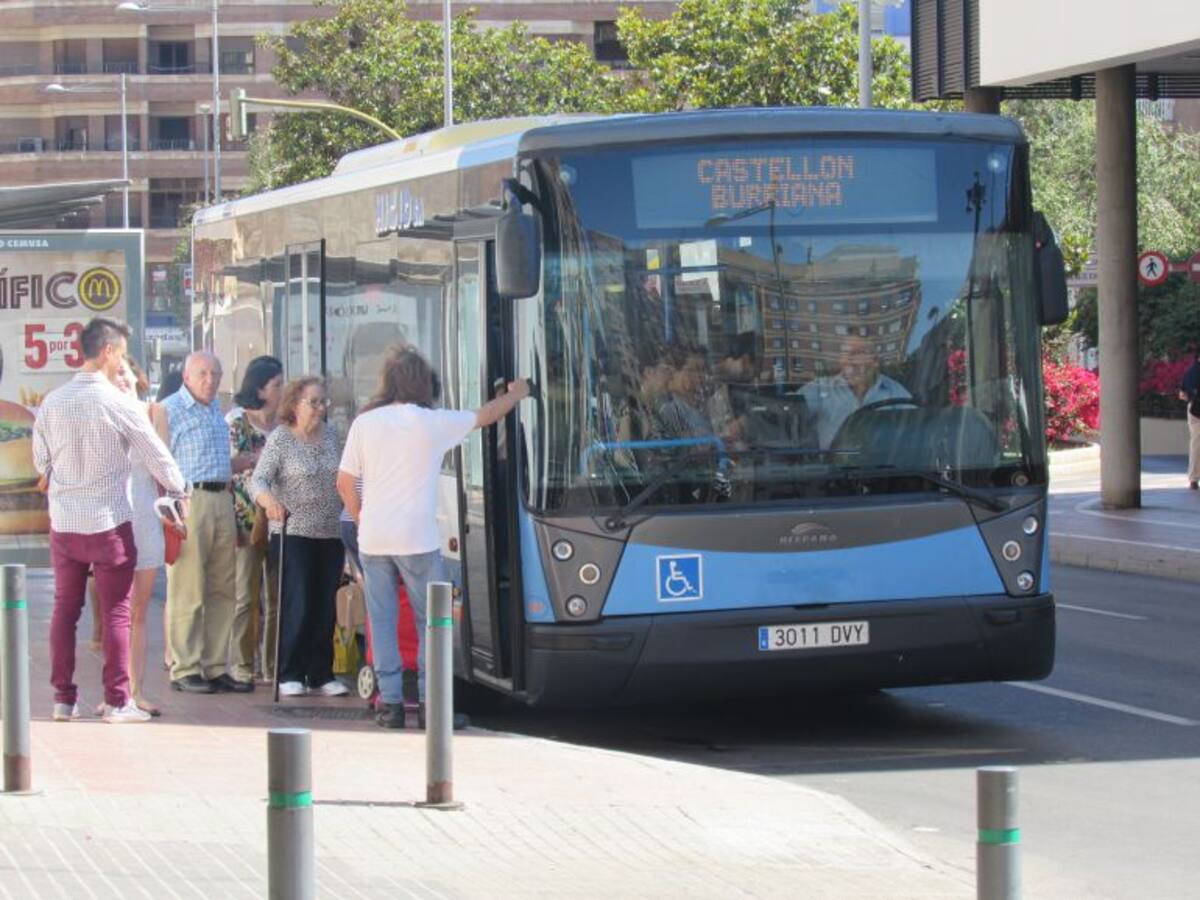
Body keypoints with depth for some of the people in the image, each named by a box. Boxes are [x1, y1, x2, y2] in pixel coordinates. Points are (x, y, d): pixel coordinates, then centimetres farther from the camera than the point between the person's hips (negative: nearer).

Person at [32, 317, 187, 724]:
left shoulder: (52, 403, 1)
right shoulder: (119, 404, -12)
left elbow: (41, 462, 11)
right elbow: (156, 455, -4)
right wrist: (180, 492, 13)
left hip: (63, 521, 4)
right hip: (109, 522, -4)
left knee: (64, 609, 11)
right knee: (116, 611, 2)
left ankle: (63, 698, 13)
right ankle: (117, 701, 4)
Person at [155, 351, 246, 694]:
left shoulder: (217, 411, 20)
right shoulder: (168, 410, -3)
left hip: (222, 500, 7)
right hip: (188, 501, -7)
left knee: (222, 592, 7)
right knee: (187, 592, -6)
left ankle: (215, 667, 13)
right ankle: (184, 670, -2)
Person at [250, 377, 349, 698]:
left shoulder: (330, 435, 10)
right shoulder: (280, 438, -5)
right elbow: (258, 480, -13)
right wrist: (269, 501, -32)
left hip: (330, 534, 5)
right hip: (293, 533, -5)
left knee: (325, 606, 5)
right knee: (298, 605, -9)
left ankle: (321, 673, 12)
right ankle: (289, 675, -1)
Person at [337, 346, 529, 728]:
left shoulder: (364, 423, 2)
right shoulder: (435, 423, -3)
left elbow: (344, 482, 5)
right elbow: (487, 415, 14)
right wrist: (516, 394, 33)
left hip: (373, 539, 2)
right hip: (417, 539, -2)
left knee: (381, 621, 7)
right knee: (431, 621, 8)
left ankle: (391, 701, 5)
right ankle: (429, 702, 5)